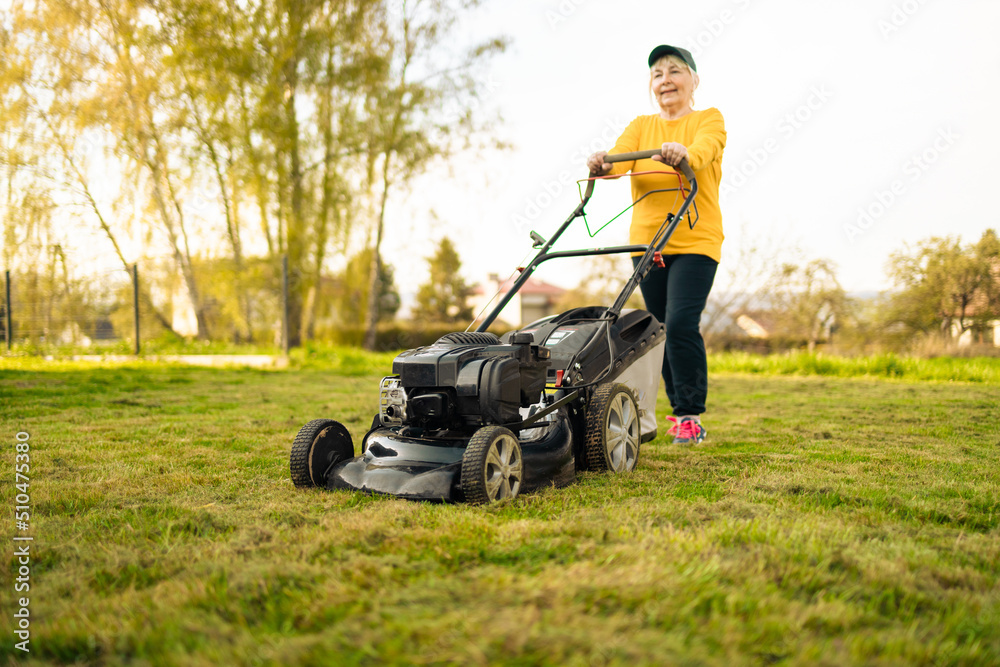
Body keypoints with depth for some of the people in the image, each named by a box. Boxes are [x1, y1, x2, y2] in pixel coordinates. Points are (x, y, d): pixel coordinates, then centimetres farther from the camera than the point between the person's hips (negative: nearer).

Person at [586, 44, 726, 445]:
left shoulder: (709, 119, 3)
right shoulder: (641, 126, 14)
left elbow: (703, 151, -20)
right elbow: (620, 158, -6)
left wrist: (682, 153, -43)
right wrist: (602, 165, -30)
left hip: (696, 242, -4)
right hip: (647, 242, 4)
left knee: (681, 323, -17)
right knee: (663, 328, 8)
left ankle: (691, 416, -7)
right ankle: (680, 409, 22)